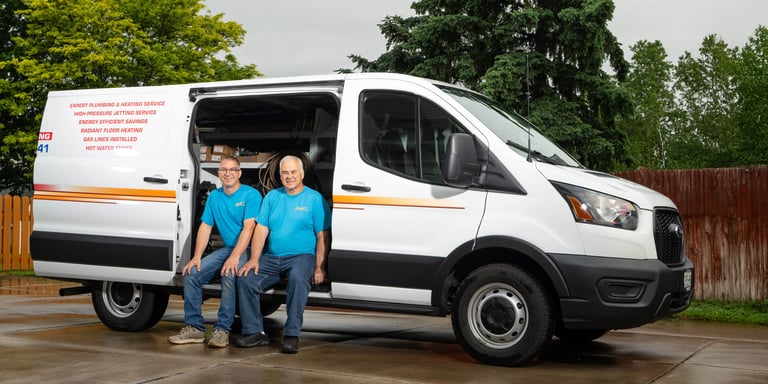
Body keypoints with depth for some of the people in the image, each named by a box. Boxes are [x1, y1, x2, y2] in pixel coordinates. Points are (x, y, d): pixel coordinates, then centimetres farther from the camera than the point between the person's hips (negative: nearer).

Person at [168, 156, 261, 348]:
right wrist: (197, 257, -4)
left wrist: (235, 256, -29)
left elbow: (248, 228, -19)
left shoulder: (251, 195, -9)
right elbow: (205, 227, 8)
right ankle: (194, 327, -2)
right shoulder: (214, 196, 11)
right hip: (226, 248, 7)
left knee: (229, 274, -34)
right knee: (191, 273, -10)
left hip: (248, 249, -7)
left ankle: (222, 330, -26)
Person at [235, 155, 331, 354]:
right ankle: (254, 332, -7)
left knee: (298, 278, -36)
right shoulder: (272, 197, 13)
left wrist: (319, 268, -11)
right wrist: (254, 259, -6)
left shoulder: (315, 199, 2)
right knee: (245, 279, -17)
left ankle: (292, 335, -30)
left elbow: (322, 236, -2)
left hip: (302, 256, -4)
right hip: (271, 257, 5)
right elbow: (261, 229, 7)